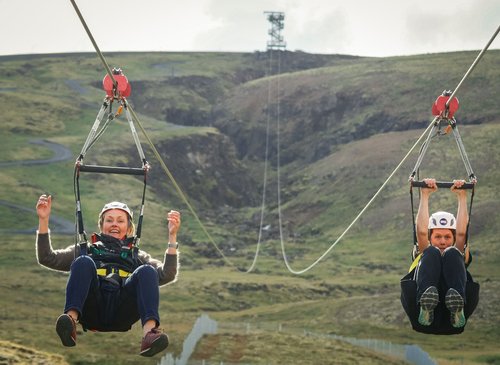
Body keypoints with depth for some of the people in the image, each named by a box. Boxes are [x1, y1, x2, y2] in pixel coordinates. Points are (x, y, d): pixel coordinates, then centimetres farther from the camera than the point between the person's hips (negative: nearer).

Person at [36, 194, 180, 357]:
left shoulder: (137, 256, 35)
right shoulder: (84, 250, 36)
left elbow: (167, 275, 18)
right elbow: (47, 258, 23)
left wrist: (172, 236, 8)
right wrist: (43, 221, 13)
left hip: (121, 313, 0)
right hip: (92, 310, 0)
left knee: (147, 271, -24)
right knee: (83, 262, -24)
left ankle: (149, 331, -51)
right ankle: (71, 318, -50)